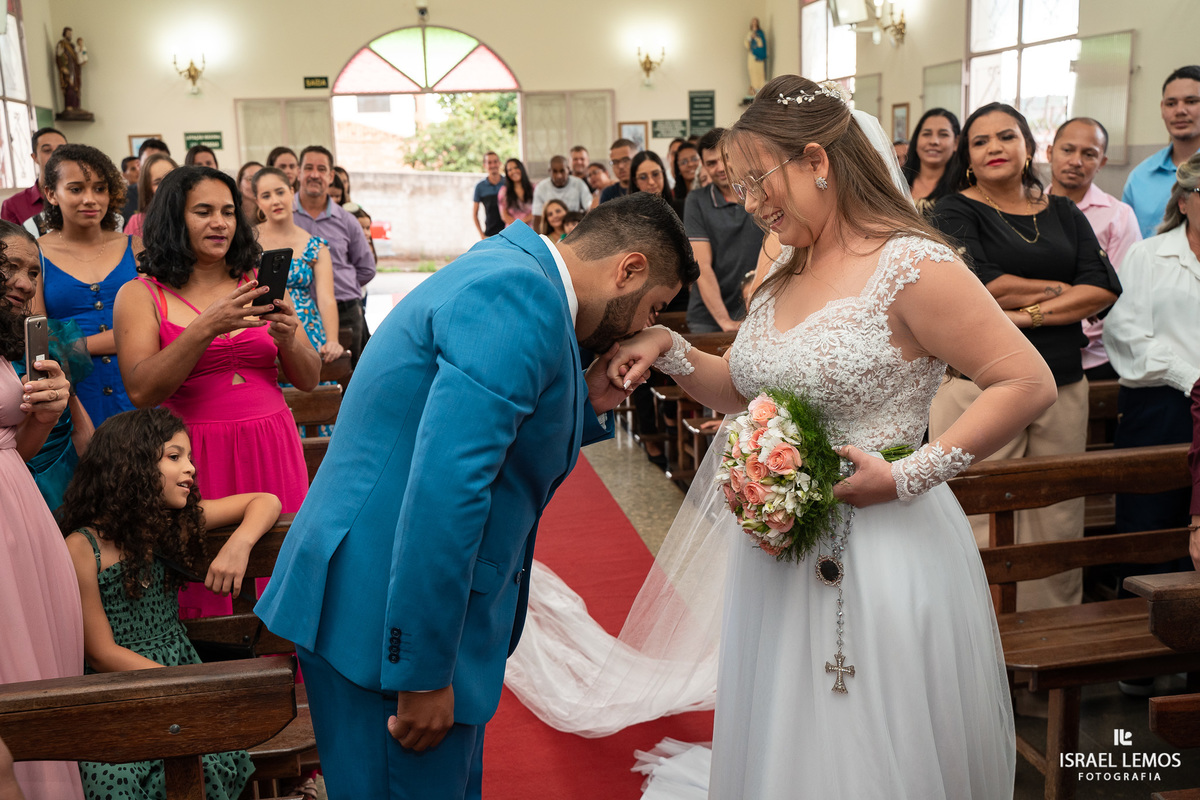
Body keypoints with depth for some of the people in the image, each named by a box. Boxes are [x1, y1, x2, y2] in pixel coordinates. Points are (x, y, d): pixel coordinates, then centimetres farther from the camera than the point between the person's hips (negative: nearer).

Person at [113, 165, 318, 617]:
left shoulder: (257, 284, 10)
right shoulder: (140, 295, 2)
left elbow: (309, 380, 9)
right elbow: (141, 391, -12)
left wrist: (288, 338, -12)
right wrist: (207, 327, -20)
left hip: (271, 450, 3)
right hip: (198, 457, -2)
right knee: (205, 593, 3)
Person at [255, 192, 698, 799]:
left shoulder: (507, 275, 13)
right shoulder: (522, 292, -20)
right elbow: (445, 485, -28)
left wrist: (586, 405, 7)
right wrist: (423, 674, -24)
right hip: (385, 619, -10)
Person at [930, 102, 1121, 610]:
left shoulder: (1063, 213, 16)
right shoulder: (956, 211, 2)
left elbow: (1105, 287, 4)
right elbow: (980, 286, -14)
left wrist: (1029, 313, -9)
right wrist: (1064, 290, -2)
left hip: (1062, 384, 5)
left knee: (1058, 518, 8)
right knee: (983, 524, -4)